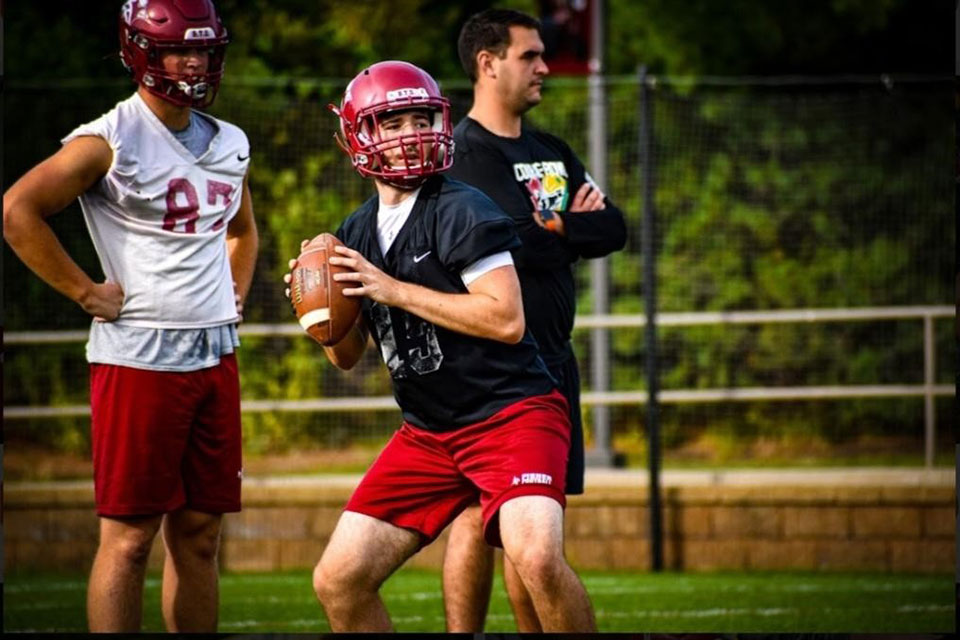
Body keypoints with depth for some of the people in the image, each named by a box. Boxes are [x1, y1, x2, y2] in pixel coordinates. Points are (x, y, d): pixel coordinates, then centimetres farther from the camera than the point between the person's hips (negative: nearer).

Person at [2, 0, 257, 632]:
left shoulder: (229, 144, 13)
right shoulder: (110, 141, -9)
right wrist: (86, 291, -12)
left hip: (215, 356, 7)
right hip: (139, 358, -7)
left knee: (199, 532, 8)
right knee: (130, 534, -6)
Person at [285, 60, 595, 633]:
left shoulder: (461, 213, -13)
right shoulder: (356, 233, 9)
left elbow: (507, 320, -22)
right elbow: (348, 356, 19)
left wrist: (394, 290, -20)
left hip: (512, 413, -7)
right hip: (428, 434, 7)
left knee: (537, 559, -30)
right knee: (338, 582, 2)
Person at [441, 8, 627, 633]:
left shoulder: (553, 153, 17)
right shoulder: (461, 154, -9)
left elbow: (614, 230, 8)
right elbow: (515, 246, -20)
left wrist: (552, 229, -6)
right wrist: (572, 228, -5)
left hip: (552, 359, 8)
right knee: (479, 513, -8)